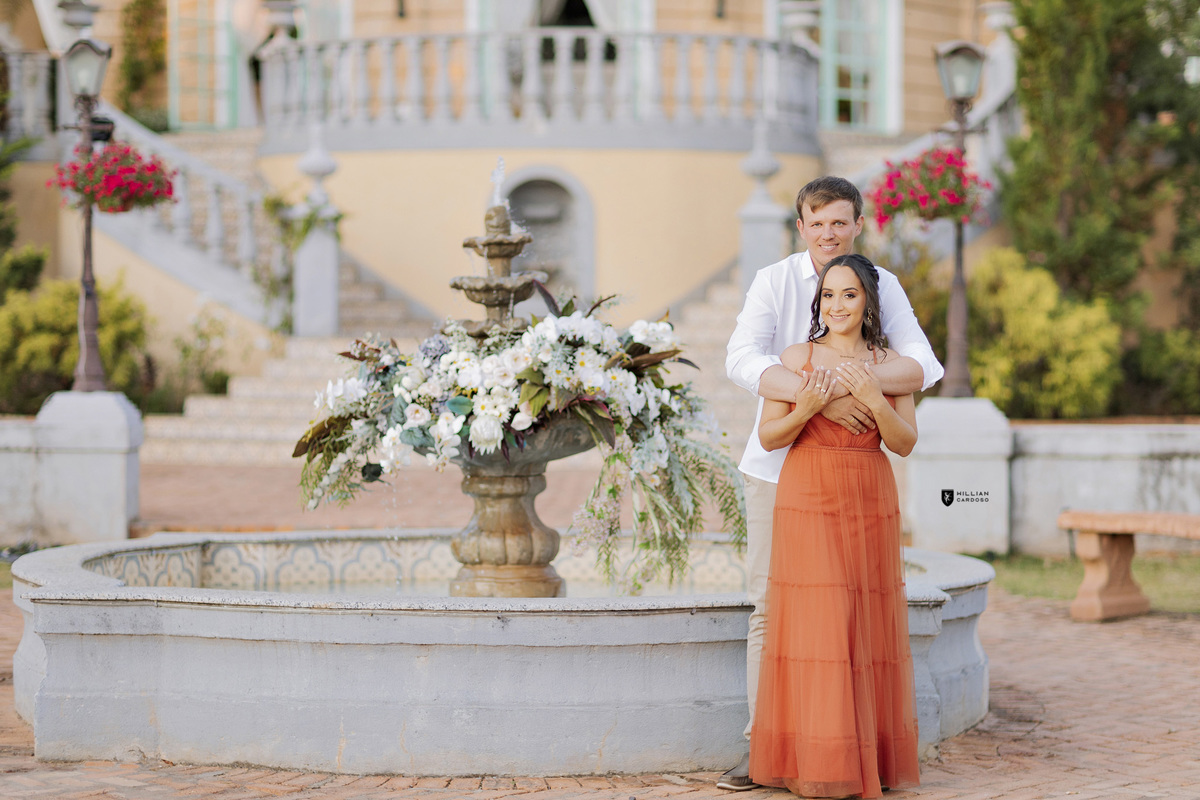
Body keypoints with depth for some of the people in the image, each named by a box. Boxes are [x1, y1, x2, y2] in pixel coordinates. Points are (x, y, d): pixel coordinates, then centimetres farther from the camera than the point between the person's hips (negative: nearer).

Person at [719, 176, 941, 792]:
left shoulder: (883, 287, 0)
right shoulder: (774, 282, -6)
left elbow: (921, 368, -12)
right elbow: (743, 361, -21)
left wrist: (845, 380, -29)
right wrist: (822, 399, -33)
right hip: (778, 465, -1)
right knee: (770, 604, -1)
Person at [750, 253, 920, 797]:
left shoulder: (888, 364, 7)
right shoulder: (797, 358, 1)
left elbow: (905, 443, 1)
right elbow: (768, 437, 0)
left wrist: (873, 400, -14)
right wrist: (804, 410, -18)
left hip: (870, 504, 3)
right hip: (808, 500, -2)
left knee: (870, 625, 2)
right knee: (815, 623, -8)